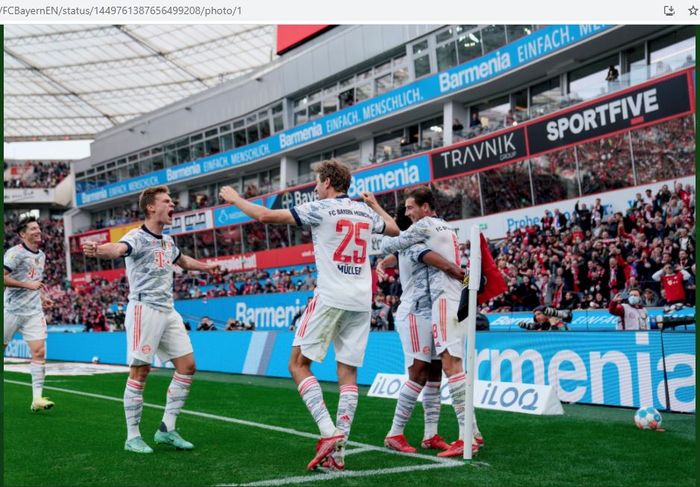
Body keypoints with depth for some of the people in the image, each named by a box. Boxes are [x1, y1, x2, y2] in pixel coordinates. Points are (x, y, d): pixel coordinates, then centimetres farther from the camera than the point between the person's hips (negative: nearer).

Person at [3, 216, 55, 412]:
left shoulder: (41, 256, 14)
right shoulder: (15, 253, -9)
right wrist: (28, 285, -20)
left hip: (33, 312, 5)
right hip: (11, 310, -5)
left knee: (39, 352, -8)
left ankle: (37, 398, -8)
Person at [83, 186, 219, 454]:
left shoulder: (168, 241, 16)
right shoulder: (137, 237, -10)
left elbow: (183, 261, 38)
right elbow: (118, 248, -34)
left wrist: (207, 267, 54)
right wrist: (98, 250, -57)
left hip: (168, 311, 8)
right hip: (144, 309, -8)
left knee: (187, 366, 4)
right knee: (140, 372, -6)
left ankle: (167, 429, 14)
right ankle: (132, 437, 6)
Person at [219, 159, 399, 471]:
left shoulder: (321, 209, -4)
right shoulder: (366, 211, 13)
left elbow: (264, 215, -4)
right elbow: (394, 229, 34)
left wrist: (234, 199, 12)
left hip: (330, 298, -6)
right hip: (361, 302, 6)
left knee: (298, 364, 4)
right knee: (348, 374, 6)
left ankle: (329, 432, -10)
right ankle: (337, 452, 3)